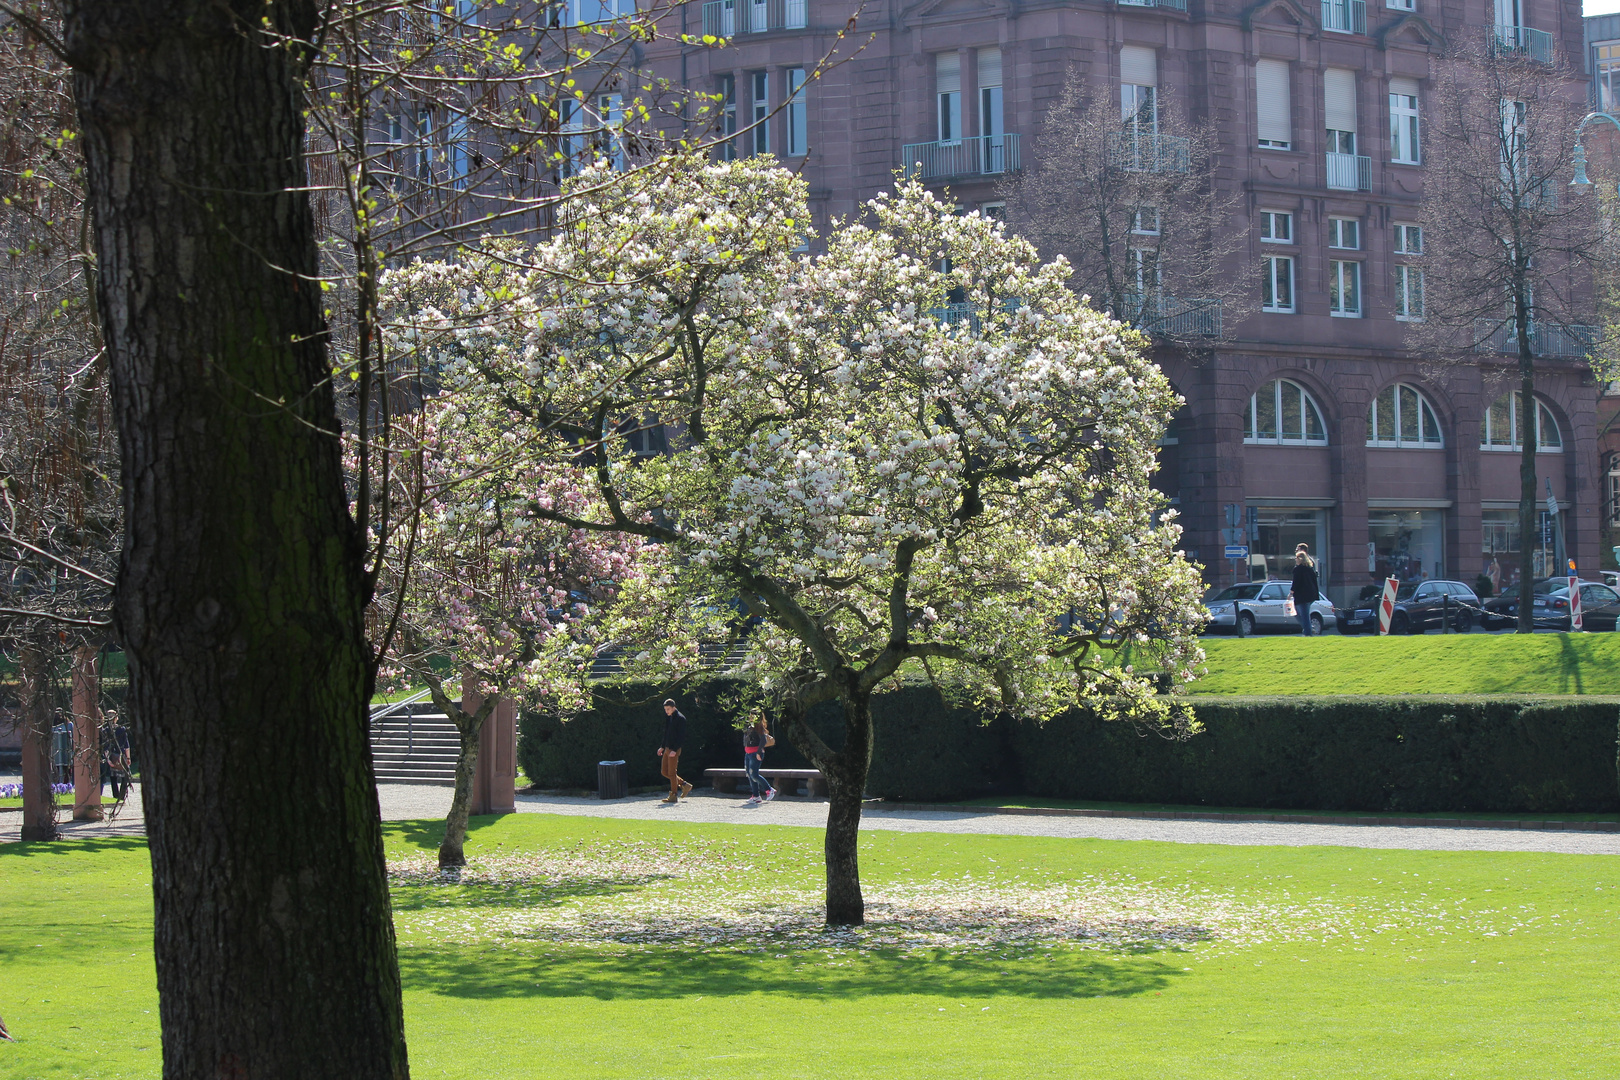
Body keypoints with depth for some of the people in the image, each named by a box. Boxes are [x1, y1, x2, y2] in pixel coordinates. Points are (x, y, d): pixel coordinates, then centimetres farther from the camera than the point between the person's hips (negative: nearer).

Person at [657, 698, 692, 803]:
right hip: (667, 748, 9)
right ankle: (684, 785, 20)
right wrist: (662, 747, 19)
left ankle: (674, 796, 1)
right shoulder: (668, 717, 13)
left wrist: (674, 750, -22)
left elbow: (682, 737, -17)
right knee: (664, 771, 10)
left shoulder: (680, 718, -13)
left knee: (672, 773, -6)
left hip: (674, 750, -9)